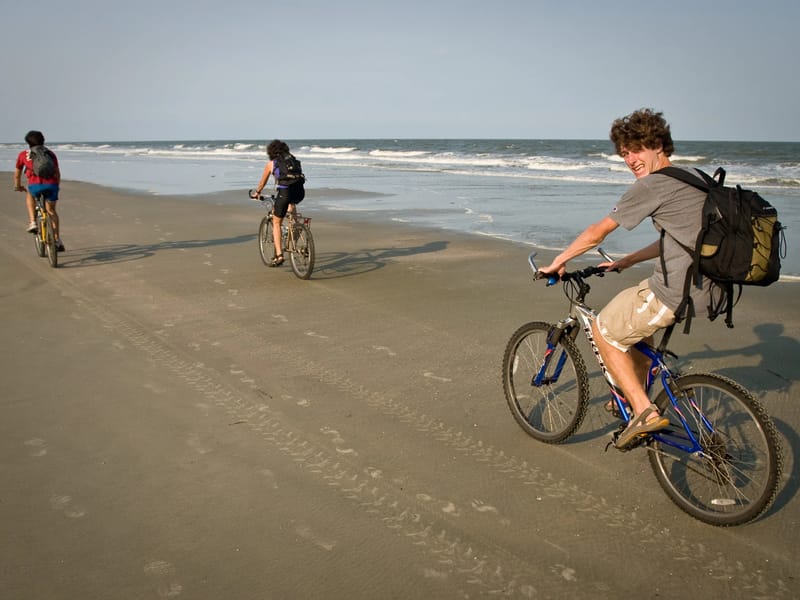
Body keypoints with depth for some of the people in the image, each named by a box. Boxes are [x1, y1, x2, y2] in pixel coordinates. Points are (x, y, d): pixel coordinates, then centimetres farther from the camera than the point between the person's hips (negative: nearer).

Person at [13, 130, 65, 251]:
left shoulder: (23, 154, 20)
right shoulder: (50, 153, 23)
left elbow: (17, 174, 30)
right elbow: (57, 173, 25)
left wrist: (18, 186, 48)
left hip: (35, 186, -2)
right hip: (51, 185, 2)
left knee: (29, 194, 35)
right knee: (51, 211, 23)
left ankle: (32, 222, 19)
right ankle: (58, 240, 19)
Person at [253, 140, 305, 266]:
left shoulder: (271, 163, 14)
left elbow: (262, 182, 27)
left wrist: (257, 193, 47)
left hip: (285, 193, -3)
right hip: (300, 192, 4)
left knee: (276, 223, 13)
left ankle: (279, 255, 3)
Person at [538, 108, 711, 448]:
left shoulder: (652, 185, -12)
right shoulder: (692, 178, 16)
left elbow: (597, 232, -5)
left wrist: (558, 262, 8)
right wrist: (627, 261, 29)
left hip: (674, 291, -10)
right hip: (702, 286, 10)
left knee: (605, 331, 8)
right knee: (636, 322, 32)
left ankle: (644, 411, 6)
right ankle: (636, 395, 39)